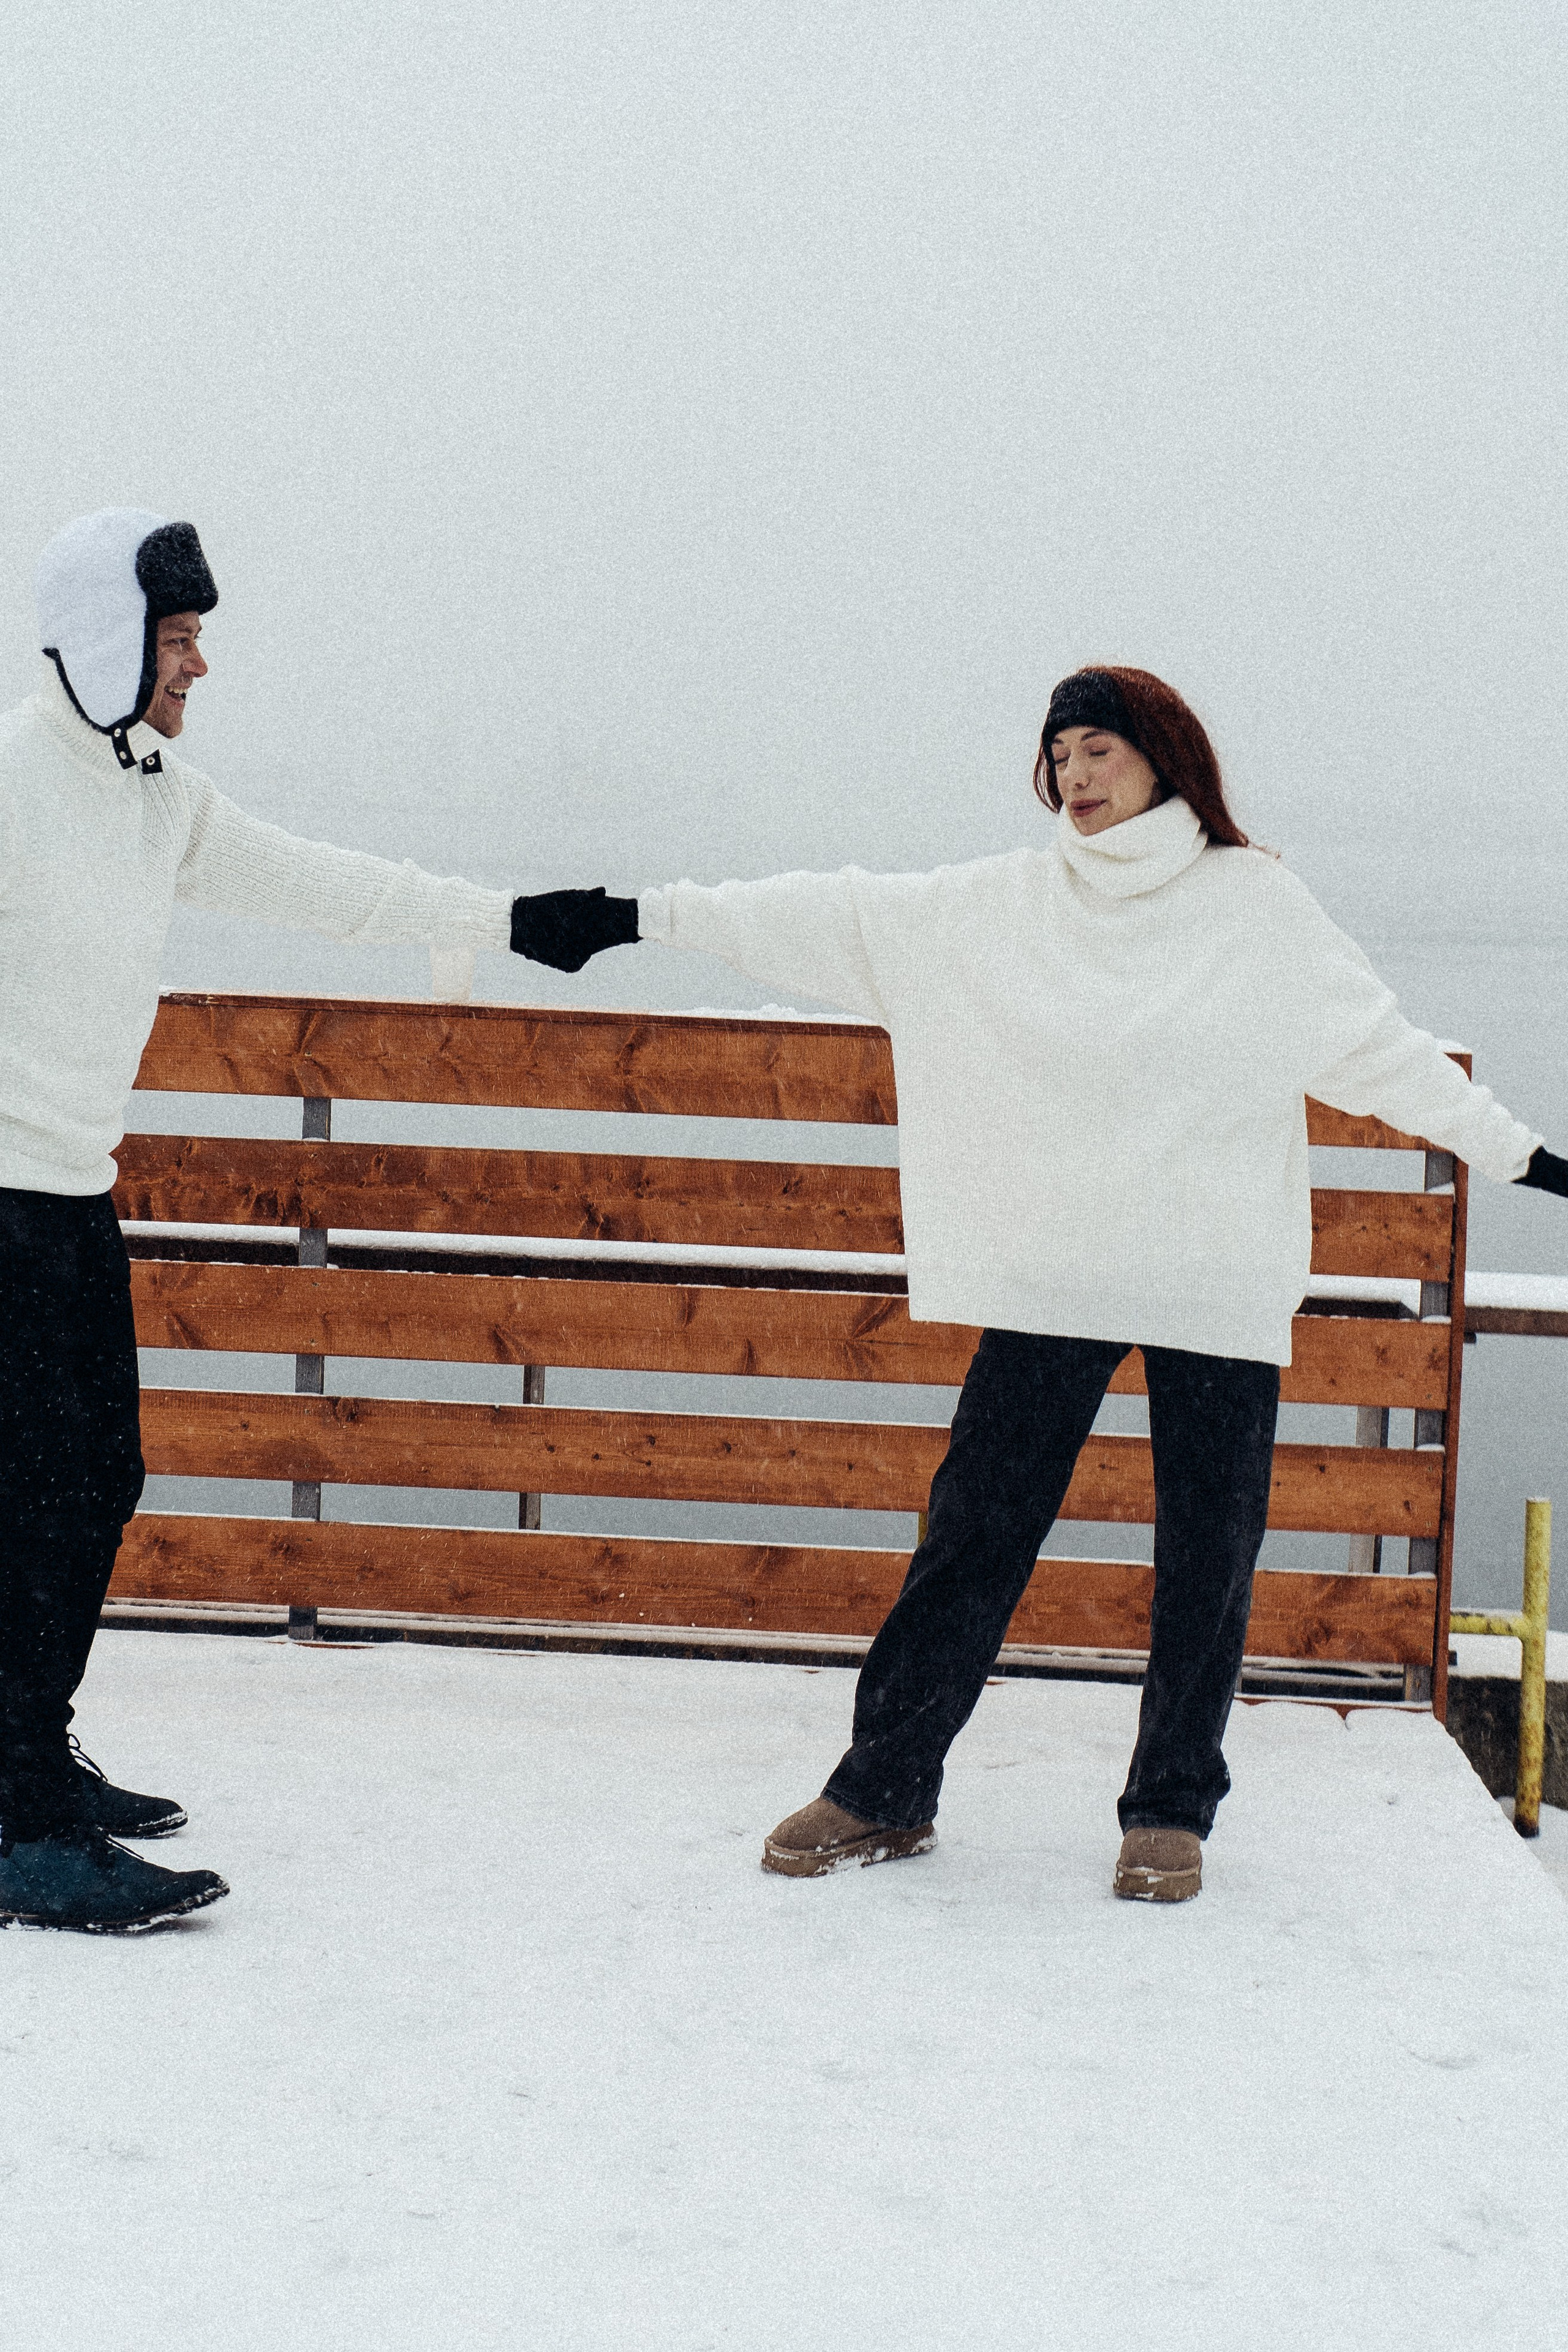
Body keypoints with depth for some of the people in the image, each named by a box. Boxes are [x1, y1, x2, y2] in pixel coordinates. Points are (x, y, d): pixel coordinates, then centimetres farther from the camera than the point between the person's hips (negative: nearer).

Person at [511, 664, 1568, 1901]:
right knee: (977, 1530, 1)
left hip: (1219, 1285, -1)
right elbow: (843, 918, 4)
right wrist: (641, 916, 0)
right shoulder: (1001, 902, 6)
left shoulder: (1256, 902, 3)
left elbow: (1380, 1047, 9)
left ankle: (1173, 1807, 19)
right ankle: (886, 1788, 11)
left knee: (1207, 1554, 4)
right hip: (1048, 1277, 1)